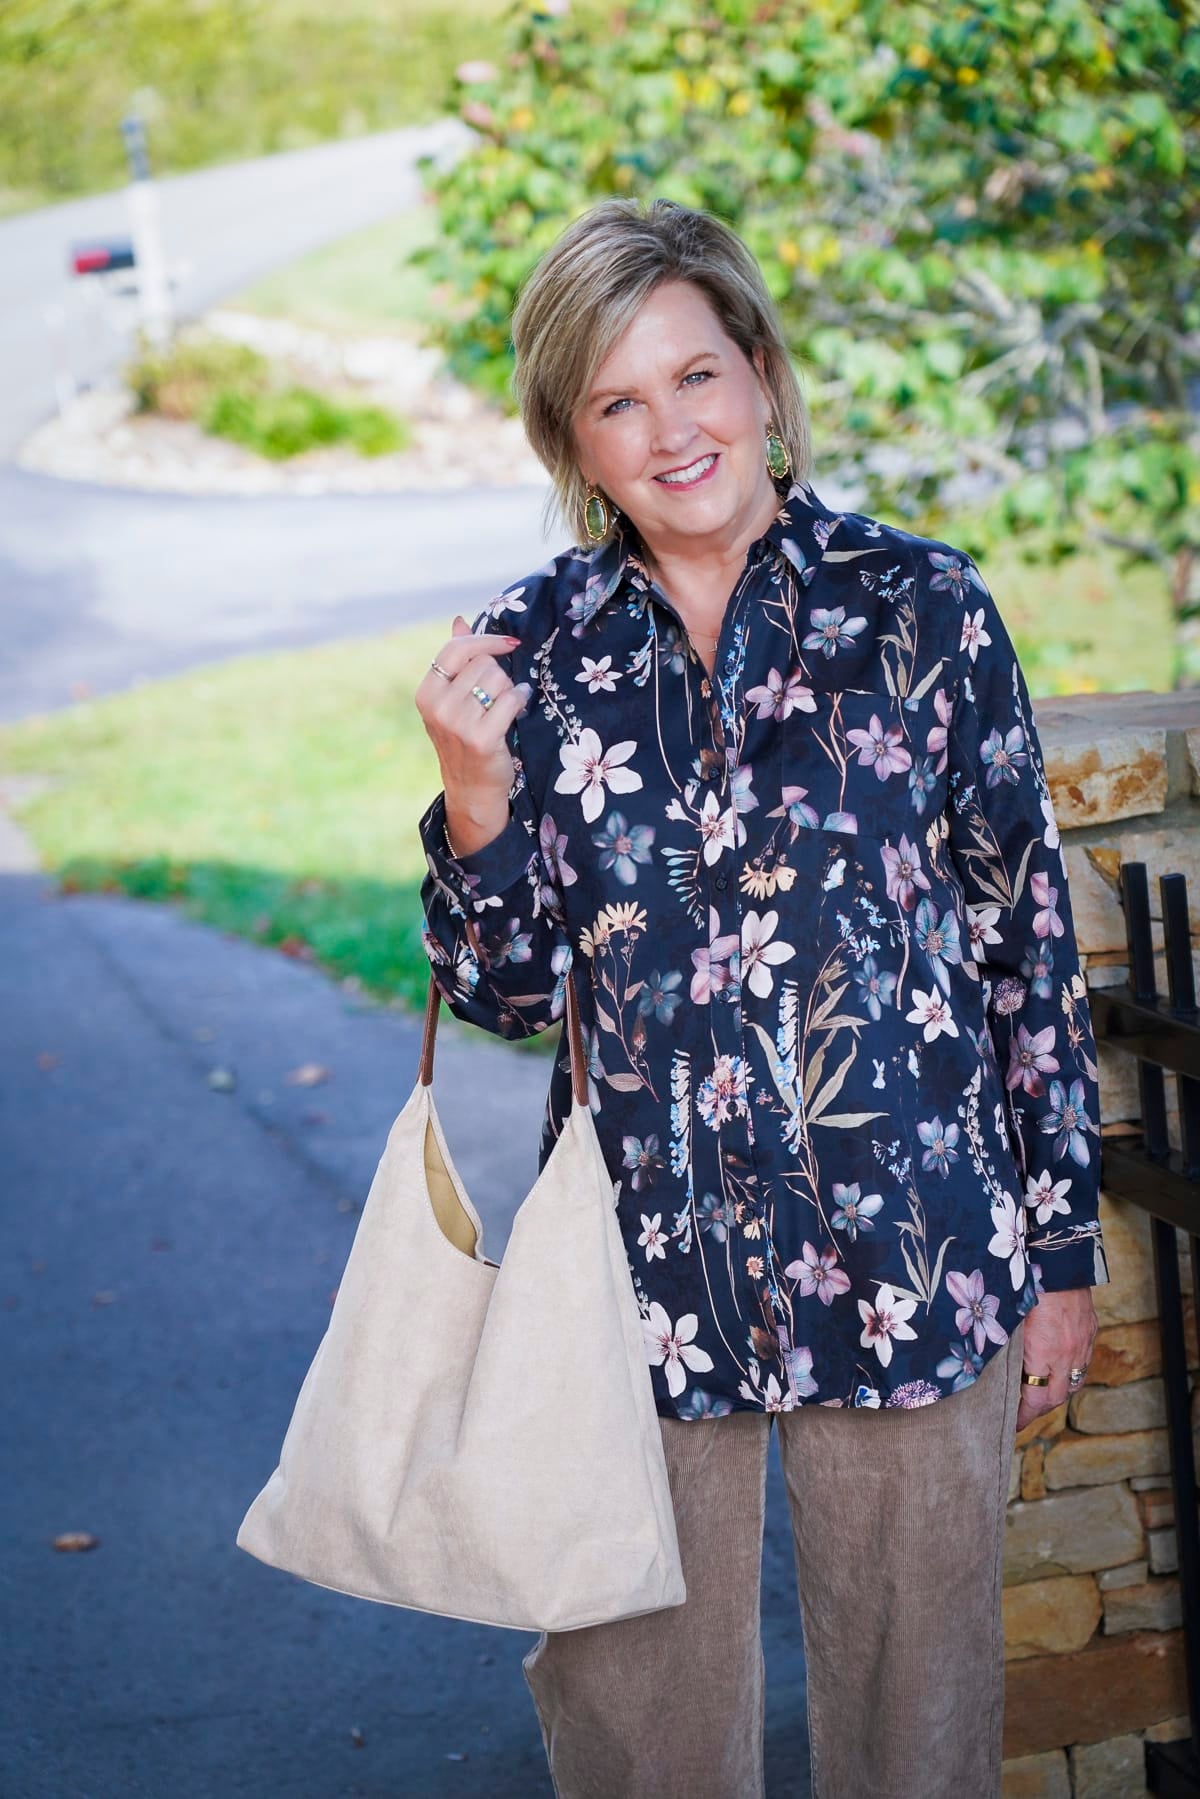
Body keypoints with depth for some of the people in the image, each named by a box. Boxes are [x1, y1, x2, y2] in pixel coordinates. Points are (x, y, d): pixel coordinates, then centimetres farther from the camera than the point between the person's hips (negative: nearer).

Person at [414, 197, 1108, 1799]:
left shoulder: (920, 608, -4)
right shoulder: (531, 650, 0)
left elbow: (1028, 939, 1)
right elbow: (507, 996, 3)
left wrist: (1061, 1249, 2)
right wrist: (477, 790, -14)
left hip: (909, 1257, -1)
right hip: (648, 1268, 1)